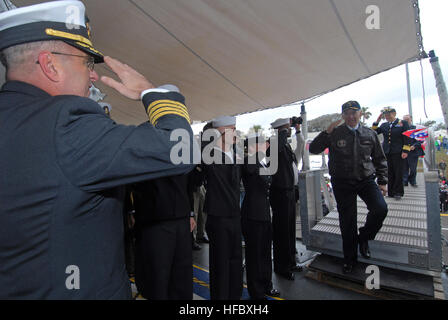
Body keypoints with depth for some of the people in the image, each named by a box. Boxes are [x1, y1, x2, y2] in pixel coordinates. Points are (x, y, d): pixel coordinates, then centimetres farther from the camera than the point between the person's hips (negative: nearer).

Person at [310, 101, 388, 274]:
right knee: (347, 221, 4)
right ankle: (350, 259, 25)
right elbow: (313, 149, -10)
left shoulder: (370, 134, 5)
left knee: (380, 209, -21)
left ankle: (364, 237, 12)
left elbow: (380, 159, 13)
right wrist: (327, 132, -20)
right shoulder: (335, 134, -3)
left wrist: (382, 181, 7)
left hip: (366, 180, 2)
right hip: (343, 183, -2)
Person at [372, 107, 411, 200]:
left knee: (398, 173, 1)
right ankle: (391, 192, 14)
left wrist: (405, 151, -10)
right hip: (387, 153, 4)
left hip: (398, 153, -3)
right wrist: (377, 121, 1)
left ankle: (398, 192, 11)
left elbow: (407, 138, -2)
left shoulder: (403, 123, 2)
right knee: (390, 173, 6)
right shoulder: (384, 125, 13)